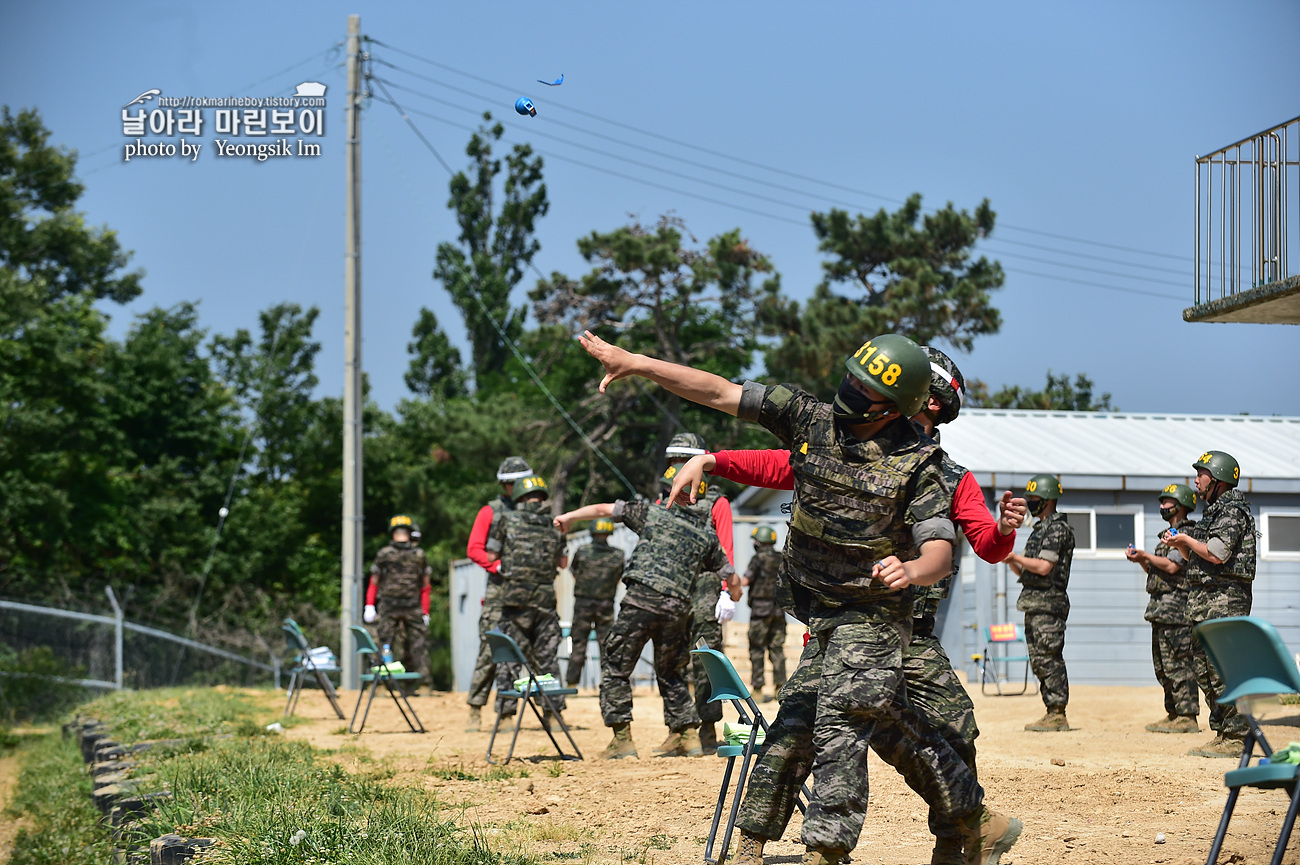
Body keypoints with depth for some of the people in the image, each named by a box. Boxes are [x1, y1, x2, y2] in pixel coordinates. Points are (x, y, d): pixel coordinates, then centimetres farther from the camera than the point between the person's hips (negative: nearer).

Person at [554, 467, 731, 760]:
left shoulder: (654, 513, 6)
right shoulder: (707, 534, 13)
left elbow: (604, 509, 12)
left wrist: (569, 516, 26)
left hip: (642, 599, -4)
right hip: (678, 608, 4)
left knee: (615, 667, 5)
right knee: (671, 672, 22)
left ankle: (622, 738, -1)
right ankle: (686, 734, 18)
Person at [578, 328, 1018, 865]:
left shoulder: (917, 466, -16)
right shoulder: (811, 418, -3)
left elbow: (939, 553, -22)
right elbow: (720, 393, -4)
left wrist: (911, 570, -45)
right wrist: (636, 363, -8)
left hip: (871, 614, -6)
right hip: (824, 617, 6)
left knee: (838, 724, -14)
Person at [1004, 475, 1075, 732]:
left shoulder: (1057, 528, -10)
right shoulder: (1039, 528, 21)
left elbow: (1044, 567, -19)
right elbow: (1024, 571, 24)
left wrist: (1016, 557, -9)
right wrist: (1010, 559, 6)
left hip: (1048, 603, -10)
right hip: (1033, 604, 10)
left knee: (1049, 658, -11)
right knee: (1038, 660, 9)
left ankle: (1058, 715, -10)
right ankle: (1052, 713, 12)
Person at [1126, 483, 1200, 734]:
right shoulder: (1169, 534, 21)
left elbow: (1172, 566, -21)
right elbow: (1154, 570, 23)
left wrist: (1146, 555, -10)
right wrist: (1141, 559, 6)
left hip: (1175, 608, -11)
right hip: (1160, 608, 11)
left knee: (1177, 664, -11)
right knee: (1162, 665, 12)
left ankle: (1187, 717, -11)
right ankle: (1173, 713, 18)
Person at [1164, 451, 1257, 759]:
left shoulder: (1233, 511, -11)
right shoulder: (1212, 511, 20)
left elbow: (1216, 554, -22)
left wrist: (1187, 539, -9)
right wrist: (1180, 545, 7)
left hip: (1224, 600, -10)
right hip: (1203, 602, 10)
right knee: (1204, 669, 11)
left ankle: (1235, 739, -10)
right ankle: (1222, 734, 16)